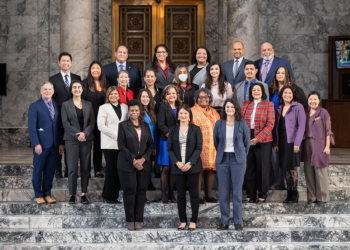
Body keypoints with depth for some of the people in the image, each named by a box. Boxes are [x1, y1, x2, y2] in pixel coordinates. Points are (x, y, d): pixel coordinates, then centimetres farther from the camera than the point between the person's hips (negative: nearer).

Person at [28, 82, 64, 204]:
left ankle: (47, 194, 15)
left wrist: (61, 143, 6)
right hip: (41, 144, -4)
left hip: (54, 144, 4)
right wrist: (36, 144, -14)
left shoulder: (56, 106, 13)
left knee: (50, 170, 6)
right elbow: (31, 127, -6)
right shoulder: (34, 106, 0)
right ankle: (39, 195, 12)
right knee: (38, 170, 2)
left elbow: (59, 125, 13)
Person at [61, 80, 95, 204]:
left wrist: (85, 133, -11)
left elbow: (92, 122, 7)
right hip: (72, 139, -2)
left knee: (86, 168, 1)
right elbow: (65, 122, -2)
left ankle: (84, 194, 6)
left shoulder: (88, 105, 13)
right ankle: (72, 195, -1)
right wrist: (77, 134, -13)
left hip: (86, 138, 2)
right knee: (72, 168, -7)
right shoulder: (66, 105, 7)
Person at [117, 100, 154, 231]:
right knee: (130, 191, -2)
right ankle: (130, 220, 6)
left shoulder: (145, 126, 11)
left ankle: (138, 220, 8)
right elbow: (122, 146, -5)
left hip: (144, 164, 3)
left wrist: (143, 159, -7)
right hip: (127, 164, -3)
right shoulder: (123, 125, 0)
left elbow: (150, 145, 8)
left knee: (141, 191, 1)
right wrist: (133, 160, -11)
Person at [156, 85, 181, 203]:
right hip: (165, 141, -4)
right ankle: (163, 194, 1)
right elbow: (161, 124, -9)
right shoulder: (163, 107, -1)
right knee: (166, 168, -5)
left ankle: (171, 193, 11)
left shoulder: (179, 108, 14)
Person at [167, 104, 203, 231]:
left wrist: (190, 163, -13)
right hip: (178, 167, 2)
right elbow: (170, 149, 6)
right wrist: (177, 162, -9)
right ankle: (183, 220, 12)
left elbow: (199, 148, -3)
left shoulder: (195, 129, 2)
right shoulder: (173, 130, 8)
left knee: (194, 193, 1)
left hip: (193, 167, -2)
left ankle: (193, 220, 8)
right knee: (180, 194, 5)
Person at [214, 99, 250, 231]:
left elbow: (247, 142, 8)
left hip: (238, 159, -1)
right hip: (222, 159, 1)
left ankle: (238, 222, 7)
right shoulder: (219, 124, 4)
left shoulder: (242, 124, 1)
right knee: (223, 192, 2)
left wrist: (242, 156, 7)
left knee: (237, 191, 0)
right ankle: (224, 221, 10)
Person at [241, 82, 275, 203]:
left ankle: (262, 195, 12)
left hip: (263, 141, -3)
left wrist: (258, 138, -13)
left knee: (262, 168, 1)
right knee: (249, 168, 5)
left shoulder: (268, 105, 0)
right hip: (247, 141, 3)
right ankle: (250, 195, 13)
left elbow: (270, 124, -6)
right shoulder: (245, 104, 11)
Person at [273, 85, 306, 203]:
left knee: (292, 167, -4)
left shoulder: (298, 107, -5)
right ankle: (289, 194, 13)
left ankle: (294, 194, 6)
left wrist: (297, 143, -16)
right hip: (282, 142, 5)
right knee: (285, 168, 7)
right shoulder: (279, 108, 12)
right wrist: (275, 143, 7)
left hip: (293, 141, -5)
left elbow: (301, 126, -10)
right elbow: (276, 126, 14)